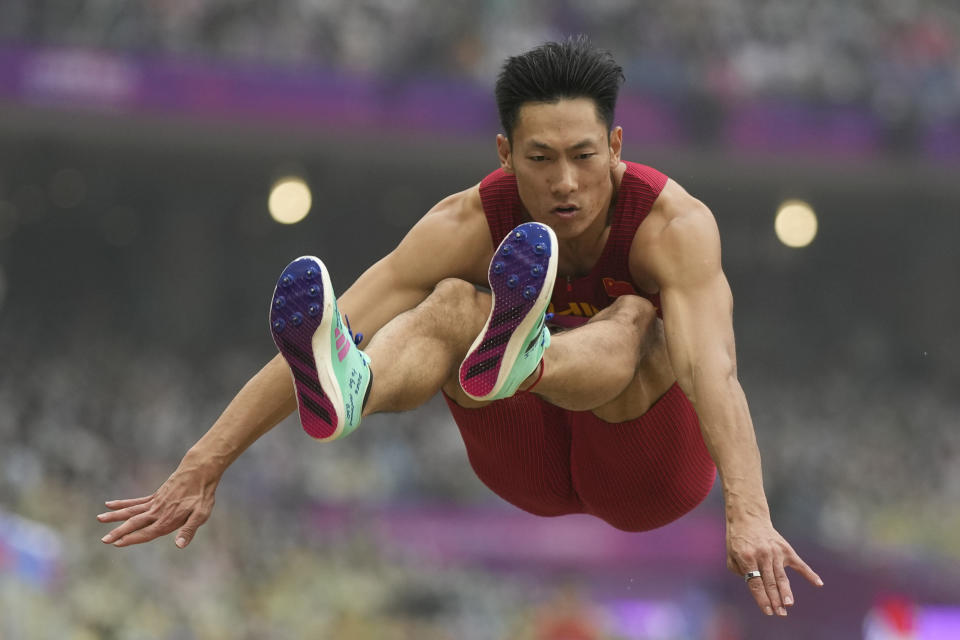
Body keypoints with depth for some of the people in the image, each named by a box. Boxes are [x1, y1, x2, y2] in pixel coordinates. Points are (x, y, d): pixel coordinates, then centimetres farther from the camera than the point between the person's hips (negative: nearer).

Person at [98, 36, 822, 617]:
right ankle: (345, 390, -63)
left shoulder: (673, 223, -26)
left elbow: (713, 369, -43)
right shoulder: (471, 223, -18)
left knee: (636, 322, -35)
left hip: (649, 466, -2)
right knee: (452, 304, -28)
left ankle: (517, 357, -71)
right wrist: (202, 468, -33)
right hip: (533, 467, 2)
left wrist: (748, 514, -59)